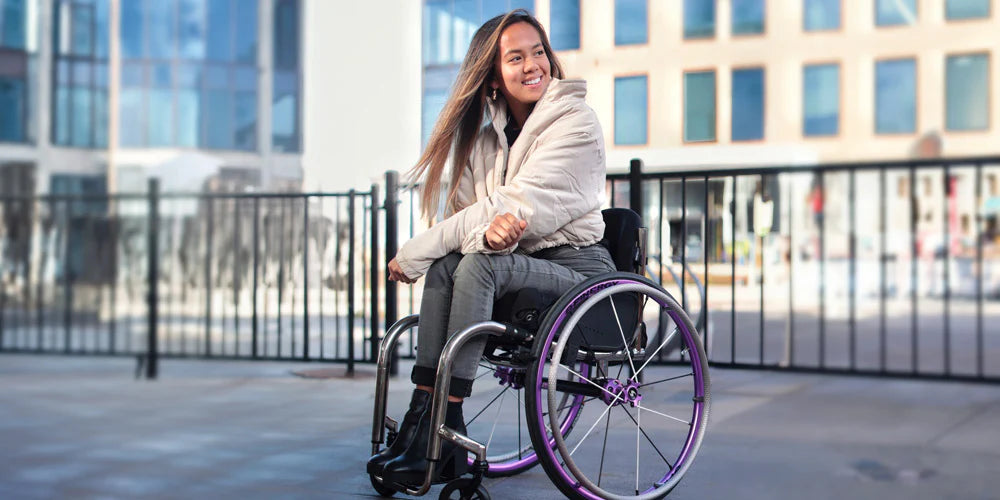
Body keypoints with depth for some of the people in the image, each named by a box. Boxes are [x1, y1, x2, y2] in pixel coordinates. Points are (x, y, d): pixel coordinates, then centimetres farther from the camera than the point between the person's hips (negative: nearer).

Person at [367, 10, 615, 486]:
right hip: (520, 266, 6)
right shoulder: (486, 136, 11)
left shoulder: (575, 123, -10)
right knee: (445, 264, -22)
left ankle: (445, 425, -30)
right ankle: (423, 419, -27)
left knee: (480, 264, -30)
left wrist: (412, 254, -16)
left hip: (578, 267, -6)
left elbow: (516, 208, -19)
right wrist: (485, 228, -29)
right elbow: (465, 209, 0)